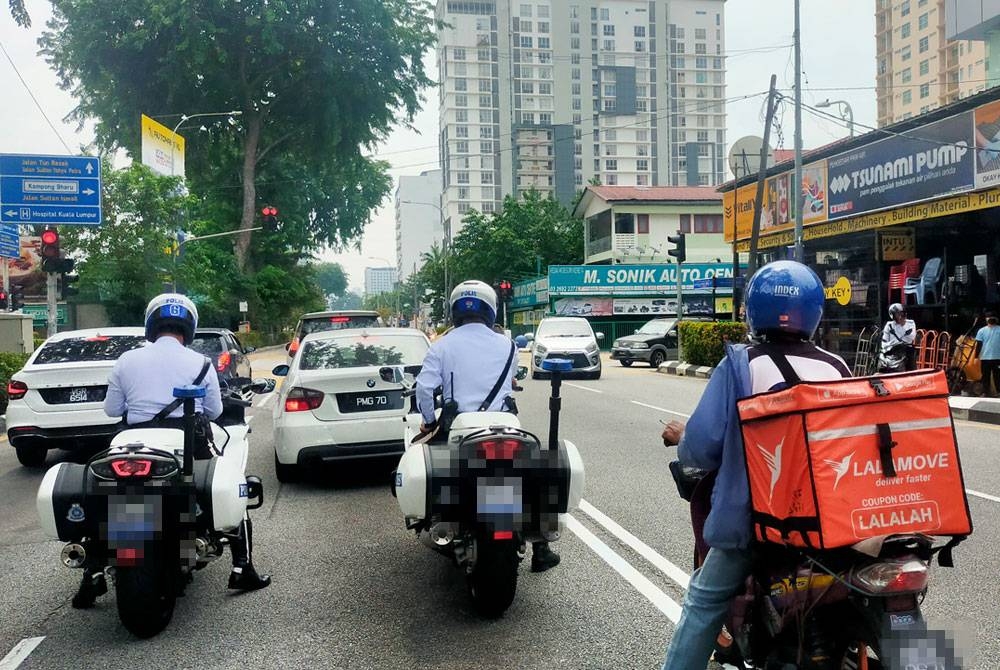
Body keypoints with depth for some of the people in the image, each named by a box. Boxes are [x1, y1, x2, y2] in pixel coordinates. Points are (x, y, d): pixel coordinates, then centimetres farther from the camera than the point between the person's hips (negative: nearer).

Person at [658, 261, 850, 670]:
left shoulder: (740, 365, -11)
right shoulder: (836, 368, -1)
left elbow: (702, 447, -13)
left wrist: (681, 439, 9)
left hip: (753, 512, -3)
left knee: (705, 601, 12)